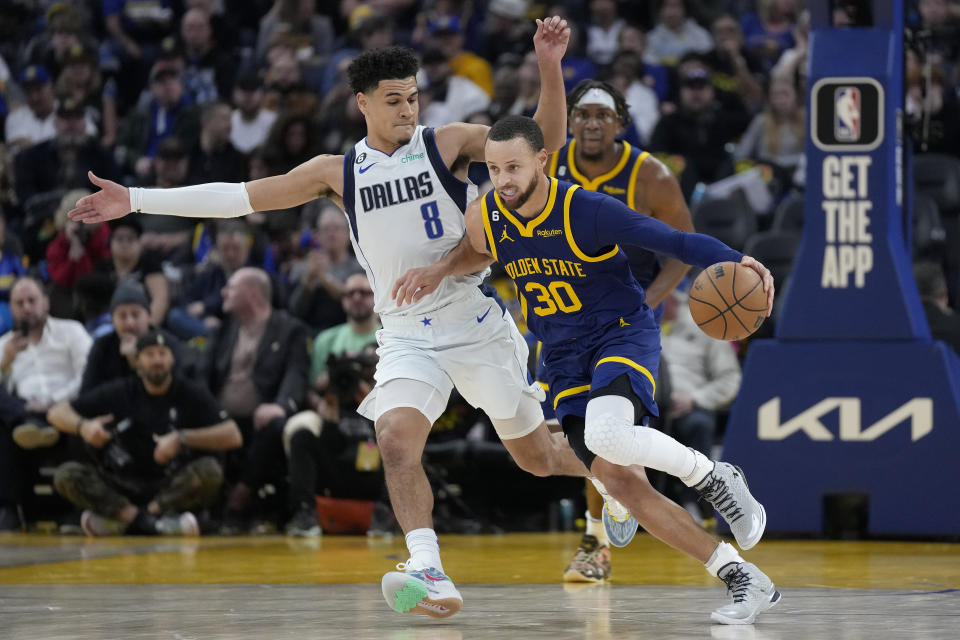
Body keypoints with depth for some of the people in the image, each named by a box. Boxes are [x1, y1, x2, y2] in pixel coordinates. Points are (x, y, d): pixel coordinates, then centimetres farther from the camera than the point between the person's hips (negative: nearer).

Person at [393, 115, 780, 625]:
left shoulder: (588, 210, -20)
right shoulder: (485, 217, -3)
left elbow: (674, 241, -20)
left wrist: (735, 262, -36)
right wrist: (439, 271, 3)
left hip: (623, 334, -6)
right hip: (565, 359, 6)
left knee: (605, 434, -36)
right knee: (620, 483, -9)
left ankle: (715, 480, -7)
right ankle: (746, 582, -2)